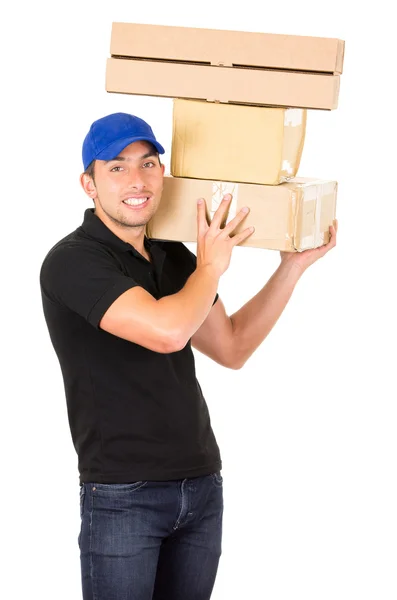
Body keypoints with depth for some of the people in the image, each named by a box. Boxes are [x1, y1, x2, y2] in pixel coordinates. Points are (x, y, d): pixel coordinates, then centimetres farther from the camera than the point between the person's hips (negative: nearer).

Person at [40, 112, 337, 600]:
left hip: (202, 486, 7)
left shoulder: (176, 258, 11)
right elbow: (168, 331, -25)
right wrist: (211, 267, -6)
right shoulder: (72, 262, -13)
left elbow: (232, 348, 19)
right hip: (122, 496, -7)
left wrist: (293, 265, 13)